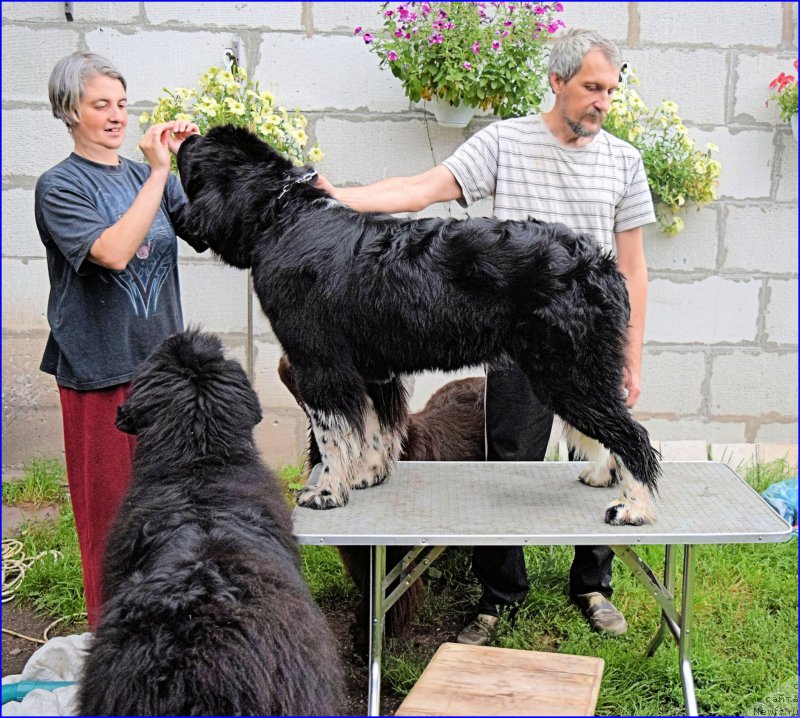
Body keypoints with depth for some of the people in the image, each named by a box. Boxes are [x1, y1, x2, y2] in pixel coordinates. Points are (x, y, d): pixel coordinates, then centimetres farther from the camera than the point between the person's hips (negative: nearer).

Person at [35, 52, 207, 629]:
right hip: (99, 368, -5)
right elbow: (113, 252, -23)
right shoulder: (60, 186, -7)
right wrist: (159, 173, -22)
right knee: (108, 510, 4)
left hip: (160, 361, 5)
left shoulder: (146, 177, 10)